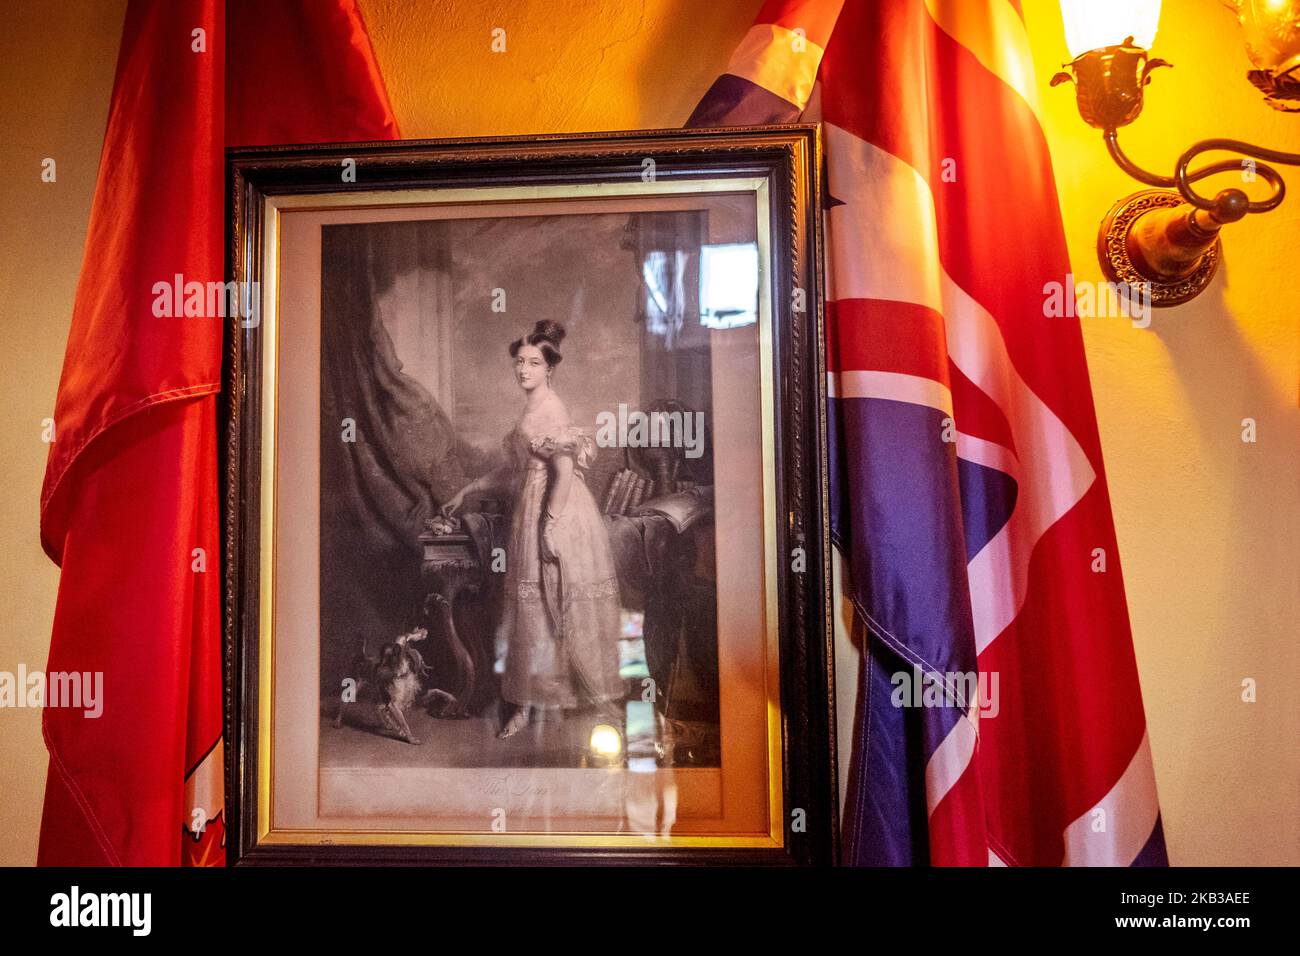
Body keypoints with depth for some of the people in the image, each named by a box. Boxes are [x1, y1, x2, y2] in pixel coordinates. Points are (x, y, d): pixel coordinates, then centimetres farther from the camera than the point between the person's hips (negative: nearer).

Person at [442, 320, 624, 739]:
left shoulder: (548, 409, -12)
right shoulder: (534, 408, 16)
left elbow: (565, 471, -20)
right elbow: (516, 469, 22)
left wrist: (549, 525, -22)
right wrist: (466, 490, 27)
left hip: (557, 515, -9)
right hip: (535, 514, 9)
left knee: (554, 607, 1)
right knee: (536, 607, 12)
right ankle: (525, 703, 22)